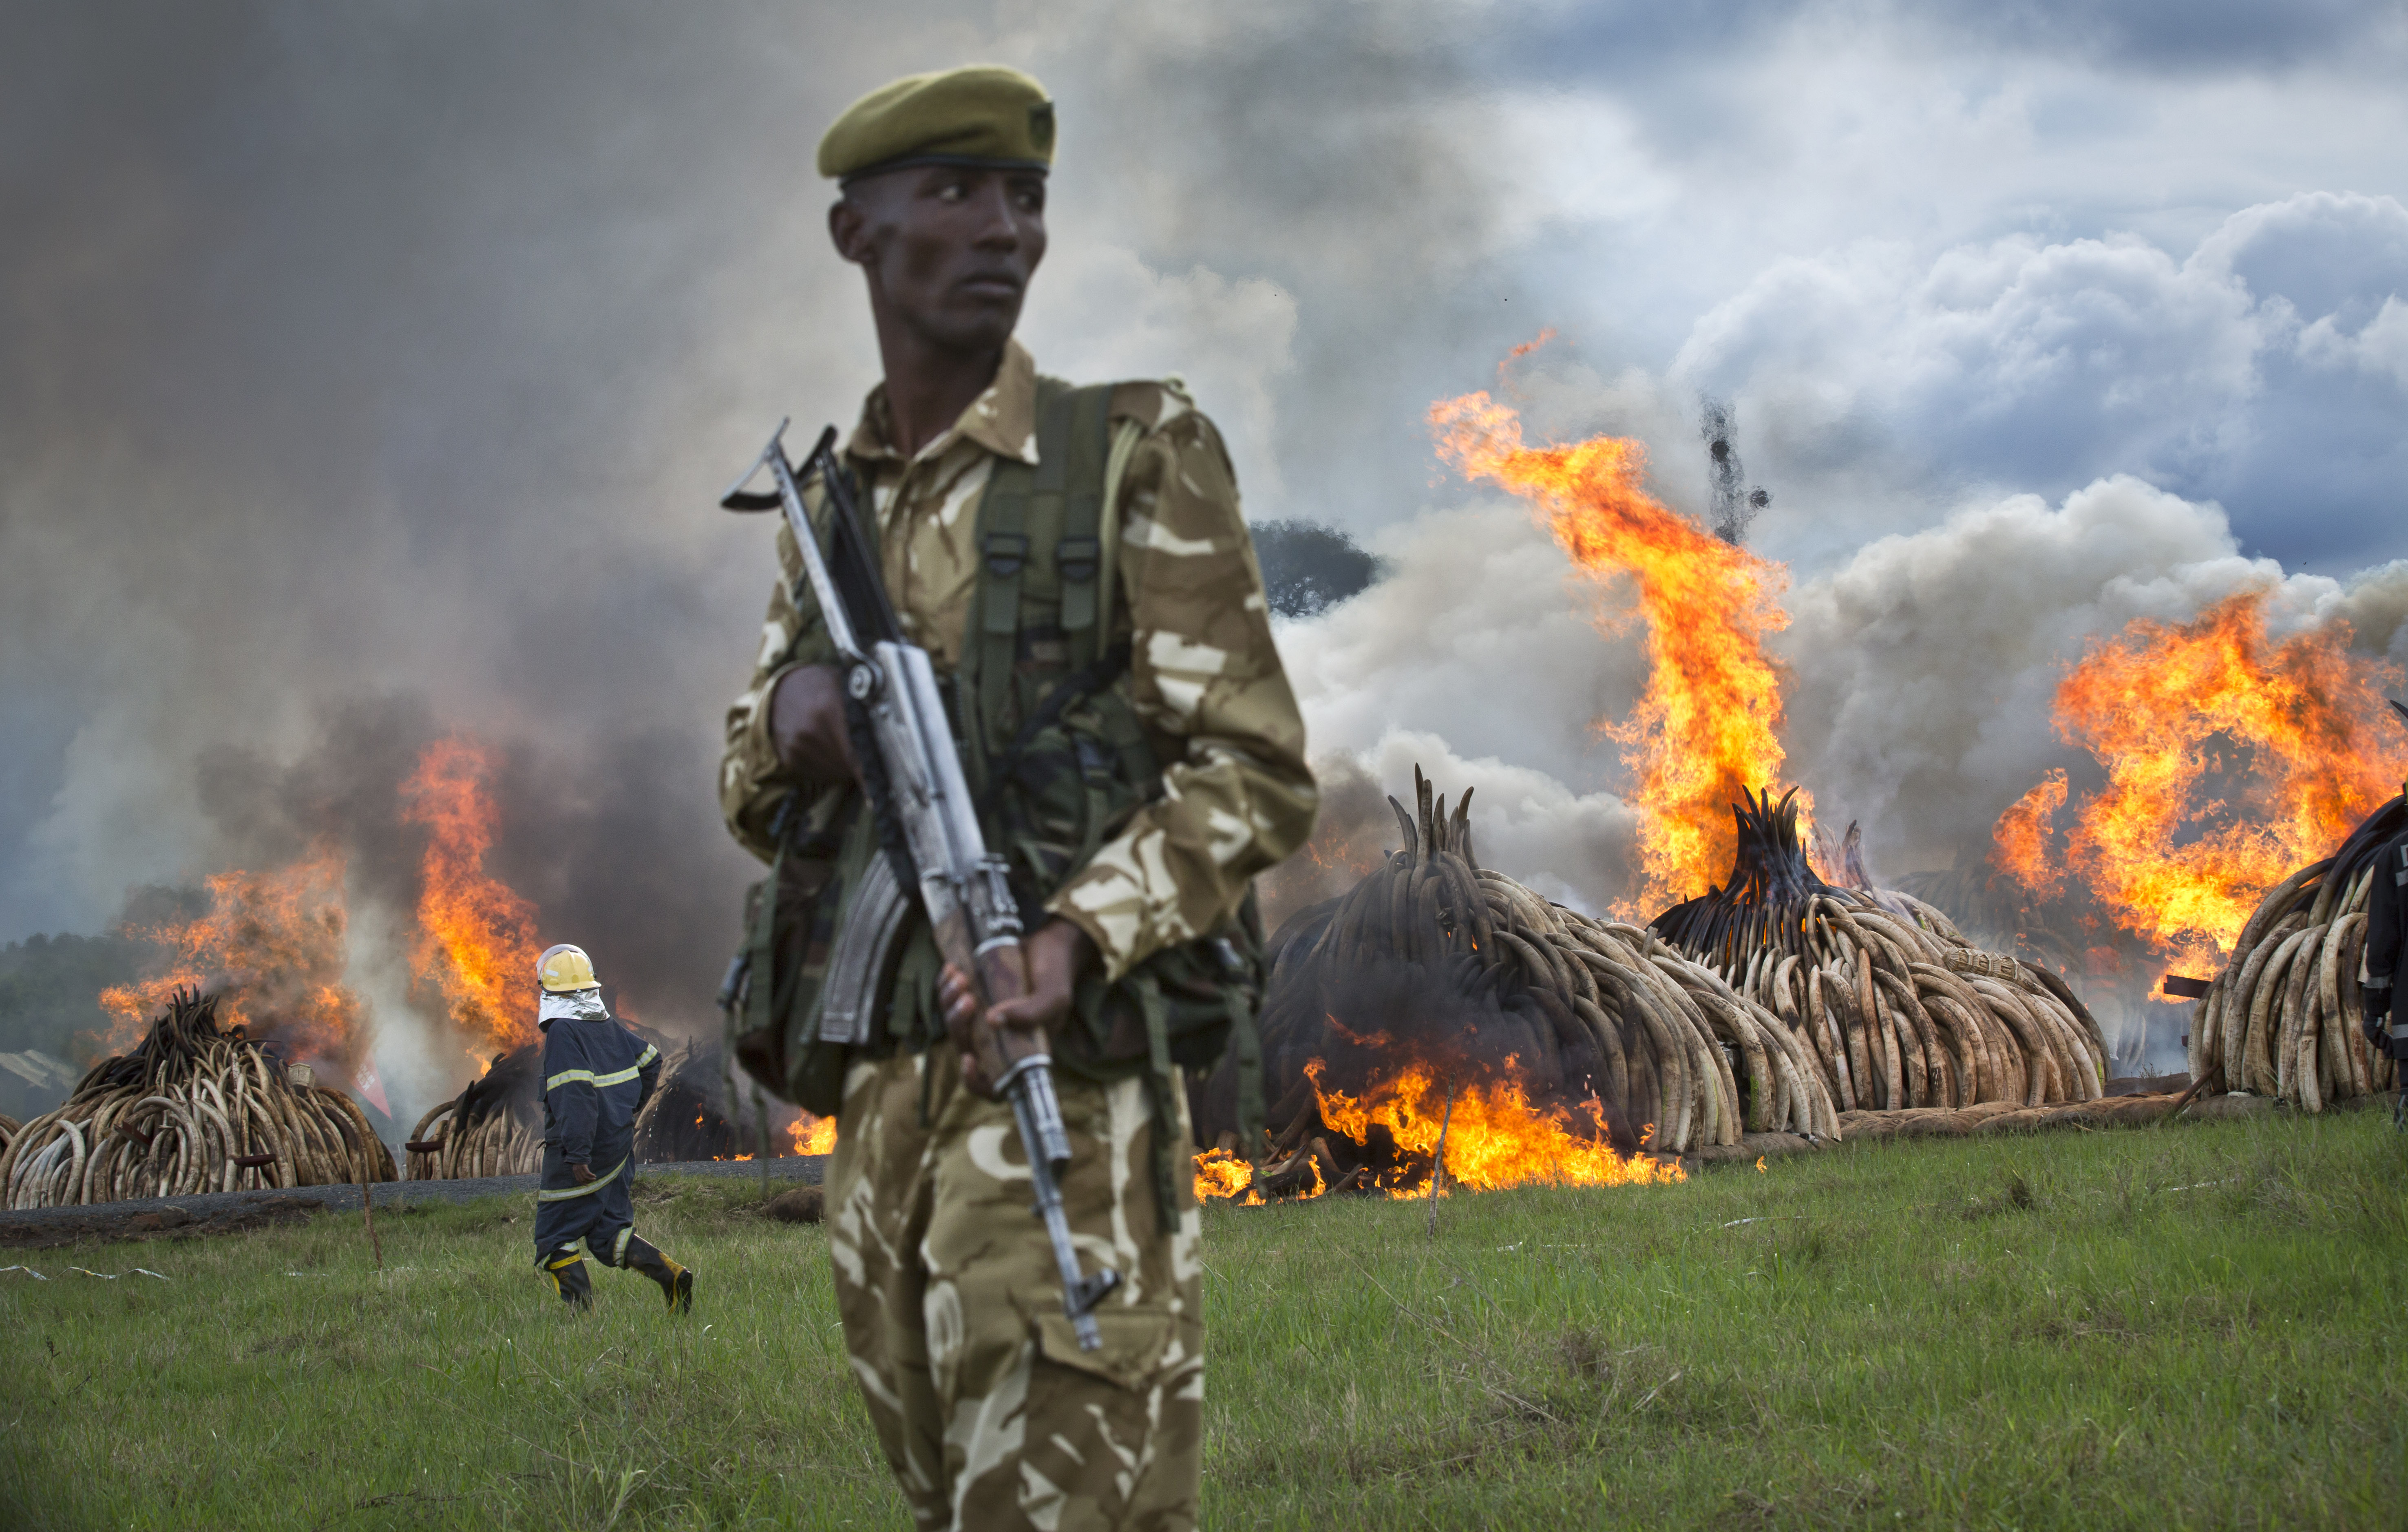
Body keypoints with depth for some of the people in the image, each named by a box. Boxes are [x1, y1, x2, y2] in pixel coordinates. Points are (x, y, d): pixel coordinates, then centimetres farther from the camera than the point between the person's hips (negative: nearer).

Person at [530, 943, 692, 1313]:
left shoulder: (563, 1033, -16)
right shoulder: (608, 1028, 9)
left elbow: (575, 1096, -25)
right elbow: (651, 1060, 21)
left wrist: (577, 1155, -26)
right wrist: (629, 1112, 31)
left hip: (578, 1153, -8)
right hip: (617, 1146, 8)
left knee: (557, 1240, 3)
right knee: (609, 1231, 14)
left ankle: (582, 1311, -3)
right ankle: (669, 1274, -4)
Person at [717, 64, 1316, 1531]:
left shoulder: (1134, 459, -1)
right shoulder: (825, 512, 16)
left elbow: (1258, 773, -5)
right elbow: (750, 795, 22)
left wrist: (1078, 939, -23)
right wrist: (791, 715, -4)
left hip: (1062, 1093, -6)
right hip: (873, 1108, 6)